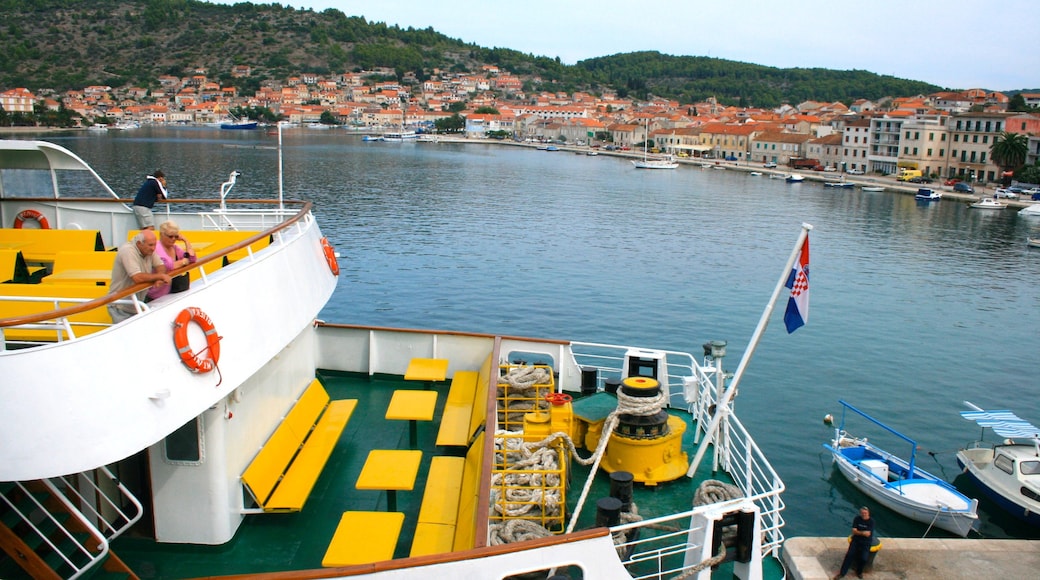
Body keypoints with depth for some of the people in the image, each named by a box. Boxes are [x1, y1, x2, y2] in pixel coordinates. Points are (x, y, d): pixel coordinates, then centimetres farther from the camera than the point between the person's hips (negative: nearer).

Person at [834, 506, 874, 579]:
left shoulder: (871, 522, -6)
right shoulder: (857, 519, 0)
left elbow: (868, 534, -13)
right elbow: (854, 531, -5)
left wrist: (858, 532, -12)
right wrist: (863, 533, -18)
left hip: (866, 542, -1)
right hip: (856, 540, 1)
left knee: (863, 558, -22)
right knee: (850, 554, -21)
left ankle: (859, 572, 10)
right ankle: (842, 573, -12)